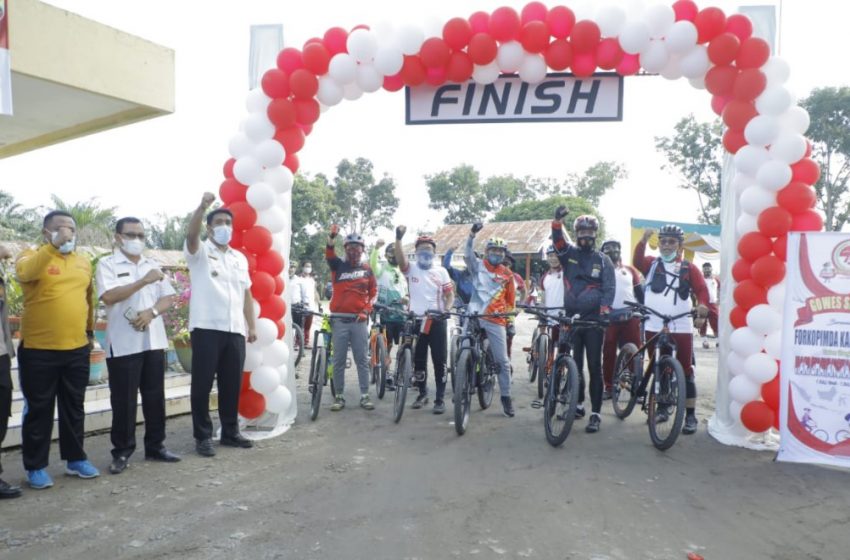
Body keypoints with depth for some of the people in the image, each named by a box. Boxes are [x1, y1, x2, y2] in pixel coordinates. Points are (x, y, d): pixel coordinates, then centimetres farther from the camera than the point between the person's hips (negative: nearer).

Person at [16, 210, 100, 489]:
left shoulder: (84, 262, 9)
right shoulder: (32, 256, -5)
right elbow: (24, 273, -28)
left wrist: (89, 329, 23)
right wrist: (54, 245, -36)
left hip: (77, 349, 4)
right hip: (39, 351, -4)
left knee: (74, 408, 14)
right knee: (39, 410, 7)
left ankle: (75, 459, 27)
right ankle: (36, 467, 19)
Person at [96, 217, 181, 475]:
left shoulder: (153, 265, 14)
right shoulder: (107, 264, -1)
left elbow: (169, 297, 8)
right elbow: (109, 296, -17)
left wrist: (151, 312, -11)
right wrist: (144, 281, -21)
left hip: (154, 341, 5)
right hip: (123, 344, -5)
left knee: (155, 396, 9)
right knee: (124, 400, 1)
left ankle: (155, 445, 20)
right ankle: (122, 451, 12)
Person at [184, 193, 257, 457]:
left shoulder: (240, 258, 17)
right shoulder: (199, 252, 2)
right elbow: (191, 234, -21)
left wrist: (252, 326, 12)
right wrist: (202, 206, -37)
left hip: (235, 330, 5)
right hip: (206, 328, -5)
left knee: (232, 384, 10)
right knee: (202, 384, 0)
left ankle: (230, 432, 22)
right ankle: (203, 436, 10)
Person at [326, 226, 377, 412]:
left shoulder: (367, 269, 8)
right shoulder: (338, 265, 5)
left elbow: (373, 292, 9)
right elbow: (329, 254, -14)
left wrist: (366, 311, -5)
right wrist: (331, 236, -33)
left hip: (359, 320, 0)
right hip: (339, 320, 0)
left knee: (362, 359, 3)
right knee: (338, 360, 4)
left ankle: (365, 396, 10)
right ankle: (339, 396, 12)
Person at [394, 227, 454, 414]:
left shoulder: (441, 271, 4)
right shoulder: (411, 268, 1)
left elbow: (450, 295, 5)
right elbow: (400, 259, -21)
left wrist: (446, 310, -15)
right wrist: (398, 238, -36)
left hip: (437, 321, 0)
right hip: (416, 320, 0)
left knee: (439, 361, 1)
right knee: (419, 361, 11)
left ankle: (440, 399, 8)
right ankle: (422, 394, 27)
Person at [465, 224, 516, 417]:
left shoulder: (507, 274, 6)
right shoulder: (478, 266, 3)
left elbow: (511, 300, 16)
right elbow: (468, 253, -17)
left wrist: (509, 316, 9)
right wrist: (472, 233, -30)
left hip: (496, 321, 1)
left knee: (503, 360, 1)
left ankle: (506, 398, 12)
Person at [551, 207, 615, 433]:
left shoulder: (603, 260, 5)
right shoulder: (569, 254, 8)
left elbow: (609, 288, -3)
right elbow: (558, 241, -12)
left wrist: (605, 310, -21)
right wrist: (557, 221, -31)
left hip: (594, 320, -2)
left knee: (594, 366, -2)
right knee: (574, 364, 11)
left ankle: (595, 413, 2)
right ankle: (578, 404, 26)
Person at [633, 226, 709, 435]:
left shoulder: (688, 268, 6)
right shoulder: (651, 264, 9)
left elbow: (702, 289, -2)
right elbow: (637, 261, -11)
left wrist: (702, 307, -23)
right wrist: (643, 241, -26)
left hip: (681, 328, -2)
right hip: (654, 327, 2)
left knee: (685, 371, -1)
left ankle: (690, 415, 6)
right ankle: (662, 408, 26)